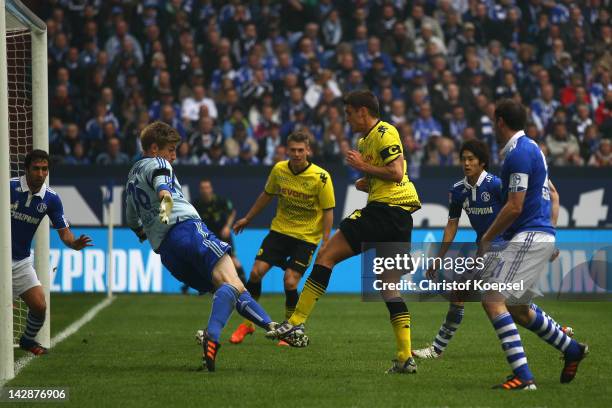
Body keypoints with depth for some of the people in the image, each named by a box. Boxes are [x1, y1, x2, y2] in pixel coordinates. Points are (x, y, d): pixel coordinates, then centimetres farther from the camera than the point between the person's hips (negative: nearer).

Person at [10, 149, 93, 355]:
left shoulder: (51, 199, -4)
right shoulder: (10, 187, -15)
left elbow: (64, 231, 0)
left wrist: (75, 243, -20)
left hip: (21, 261, 4)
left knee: (39, 306, -2)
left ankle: (27, 339, 27)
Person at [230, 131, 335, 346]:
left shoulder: (321, 177, -16)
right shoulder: (279, 170, -3)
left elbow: (328, 211, -9)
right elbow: (267, 195, 14)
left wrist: (325, 242, -16)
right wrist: (247, 219, 22)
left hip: (306, 237, -4)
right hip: (280, 229, 4)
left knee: (290, 282, -14)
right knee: (256, 271, -8)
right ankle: (247, 323, 11)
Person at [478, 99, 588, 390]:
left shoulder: (518, 153, -15)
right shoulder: (531, 148, 17)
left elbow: (514, 207, -19)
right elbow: (552, 194, 24)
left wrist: (486, 239, -10)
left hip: (529, 236, -10)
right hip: (542, 234, 10)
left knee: (492, 300, -17)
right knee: (517, 308, 22)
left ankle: (523, 376, -23)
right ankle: (572, 349, 35)